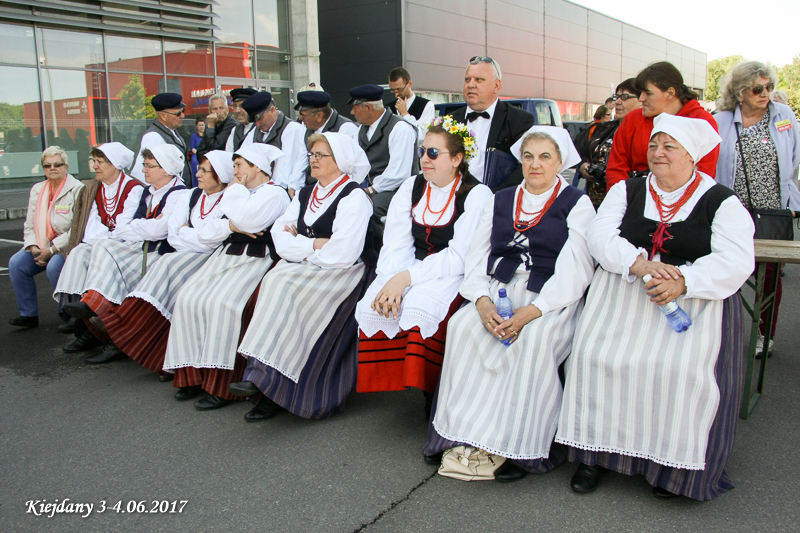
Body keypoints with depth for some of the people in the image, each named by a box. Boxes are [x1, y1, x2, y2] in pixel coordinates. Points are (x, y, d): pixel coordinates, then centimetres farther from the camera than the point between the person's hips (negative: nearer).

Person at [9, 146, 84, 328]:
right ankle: (28, 314, -2)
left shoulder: (77, 190, -7)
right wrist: (34, 248, -5)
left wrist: (52, 249, -18)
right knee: (16, 263, -14)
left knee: (54, 267, -32)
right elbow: (30, 225, 14)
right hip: (41, 247, 7)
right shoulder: (37, 190, 16)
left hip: (67, 246, -7)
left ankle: (68, 314, -11)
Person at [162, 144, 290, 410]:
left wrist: (235, 190, 0)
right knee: (188, 298, -12)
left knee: (220, 303, -28)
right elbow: (208, 231, 16)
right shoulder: (237, 193, 25)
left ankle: (222, 386, -21)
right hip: (226, 255, 8)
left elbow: (247, 220, -19)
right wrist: (230, 225, -6)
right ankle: (194, 376, -6)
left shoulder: (274, 193, 0)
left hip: (255, 258, -8)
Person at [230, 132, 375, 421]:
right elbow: (280, 237, 7)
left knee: (285, 289, -27)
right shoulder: (304, 195, 18)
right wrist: (313, 245, -10)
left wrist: (300, 249, -4)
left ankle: (263, 378, -25)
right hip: (301, 270, 7)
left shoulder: (353, 197, -6)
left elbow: (342, 253, -18)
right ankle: (268, 386, -21)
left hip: (342, 273, -6)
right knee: (273, 284, -21)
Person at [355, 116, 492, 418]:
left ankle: (432, 393, -14)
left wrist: (407, 277, -21)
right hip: (408, 271, 5)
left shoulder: (476, 195, -6)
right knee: (372, 307, -22)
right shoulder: (412, 187, 11)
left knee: (419, 307, -34)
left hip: (452, 276, -5)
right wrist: (393, 280, -16)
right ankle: (391, 381, -3)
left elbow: (460, 257, -14)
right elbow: (396, 244, 4)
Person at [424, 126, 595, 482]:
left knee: (534, 339, -34)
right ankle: (462, 435, -16)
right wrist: (482, 301, -10)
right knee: (462, 325, -24)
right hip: (499, 291, 4)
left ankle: (520, 447, -21)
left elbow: (574, 272, -8)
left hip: (550, 301, -4)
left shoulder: (576, 204, 2)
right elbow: (477, 257, 10)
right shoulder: (500, 201, 17)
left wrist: (530, 312, -21)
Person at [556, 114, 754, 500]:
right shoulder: (626, 191, 15)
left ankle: (673, 462, -5)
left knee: (682, 366, -26)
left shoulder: (722, 201, 6)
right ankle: (598, 451, -5)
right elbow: (601, 237, 1)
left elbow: (735, 262, -7)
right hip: (624, 290, 2)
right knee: (597, 353, -20)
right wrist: (639, 264, -18)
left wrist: (682, 282, -23)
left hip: (694, 296, -2)